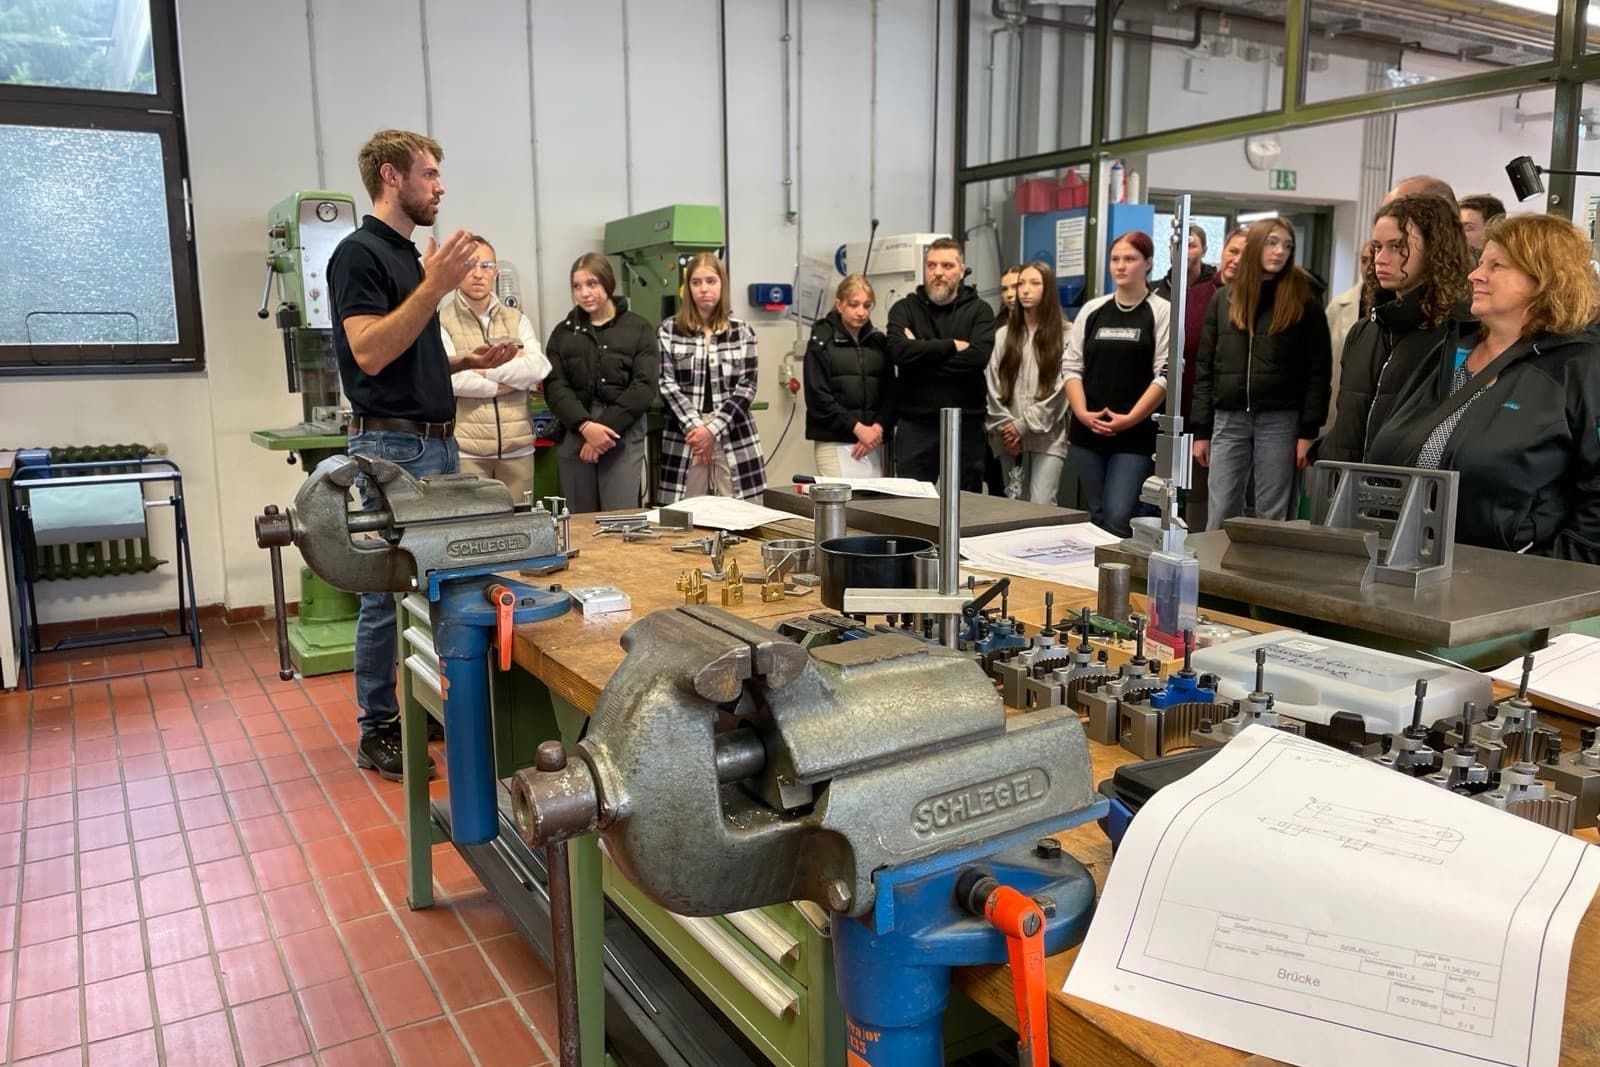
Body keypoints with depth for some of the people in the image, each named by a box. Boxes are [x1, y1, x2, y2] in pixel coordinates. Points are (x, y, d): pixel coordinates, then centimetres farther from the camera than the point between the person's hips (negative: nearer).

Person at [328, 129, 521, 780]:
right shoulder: (360, 253, -11)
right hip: (392, 446, -9)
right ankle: (378, 731, 9)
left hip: (438, 442, 10)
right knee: (388, 592, -2)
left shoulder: (412, 256, 17)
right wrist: (435, 286, -26)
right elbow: (369, 352, -23)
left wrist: (469, 361, 10)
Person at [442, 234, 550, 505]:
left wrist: (483, 369, -9)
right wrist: (515, 376, -6)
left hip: (518, 449, 4)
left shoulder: (517, 320, 13)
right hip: (466, 451, -4)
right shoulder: (442, 322, 1)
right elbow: (451, 378, -14)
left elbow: (539, 368, -3)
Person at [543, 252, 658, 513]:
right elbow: (554, 386, 2)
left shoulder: (638, 328, 6)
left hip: (623, 436, -2)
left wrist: (606, 427, -12)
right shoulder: (563, 333, 13)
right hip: (574, 435, 2)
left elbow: (644, 386, -3)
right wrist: (585, 426, -15)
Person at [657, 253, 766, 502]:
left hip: (734, 437, 1)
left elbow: (746, 387, 0)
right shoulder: (669, 331, 5)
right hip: (685, 436, -1)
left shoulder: (742, 331, 7)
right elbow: (667, 384, -2)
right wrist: (695, 426, -13)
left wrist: (713, 428, -11)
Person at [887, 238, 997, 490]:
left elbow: (978, 356, -14)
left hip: (965, 424, 0)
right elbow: (899, 350, -13)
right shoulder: (904, 309, 7)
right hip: (914, 424, 0)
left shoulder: (979, 311, 6)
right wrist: (952, 345, -11)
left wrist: (921, 351, -10)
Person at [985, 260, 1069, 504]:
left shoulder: (1064, 336, 0)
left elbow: (1060, 389, -7)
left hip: (1047, 437, -4)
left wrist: (1024, 425, -10)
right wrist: (1004, 427, -5)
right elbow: (992, 386, 6)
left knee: (1041, 506, -12)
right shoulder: (1003, 335, 12)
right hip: (1009, 438, 4)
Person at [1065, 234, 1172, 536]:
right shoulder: (1092, 310, 10)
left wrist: (1130, 419, -15)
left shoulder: (1161, 312, -2)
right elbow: (1072, 367, 9)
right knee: (1097, 516, 11)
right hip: (1088, 432, 4)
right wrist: (1082, 413, -6)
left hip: (1136, 434, -4)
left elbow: (1165, 374, -7)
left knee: (1118, 518, -12)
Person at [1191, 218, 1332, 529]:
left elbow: (1318, 370, -1)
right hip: (1229, 420, 2)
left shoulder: (1302, 301, 3)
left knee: (1272, 518, 2)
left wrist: (1308, 431, -8)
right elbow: (1205, 368, 9)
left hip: (1280, 421, -2)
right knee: (1220, 517, 1)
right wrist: (1201, 430, 4)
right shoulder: (1224, 299, 10)